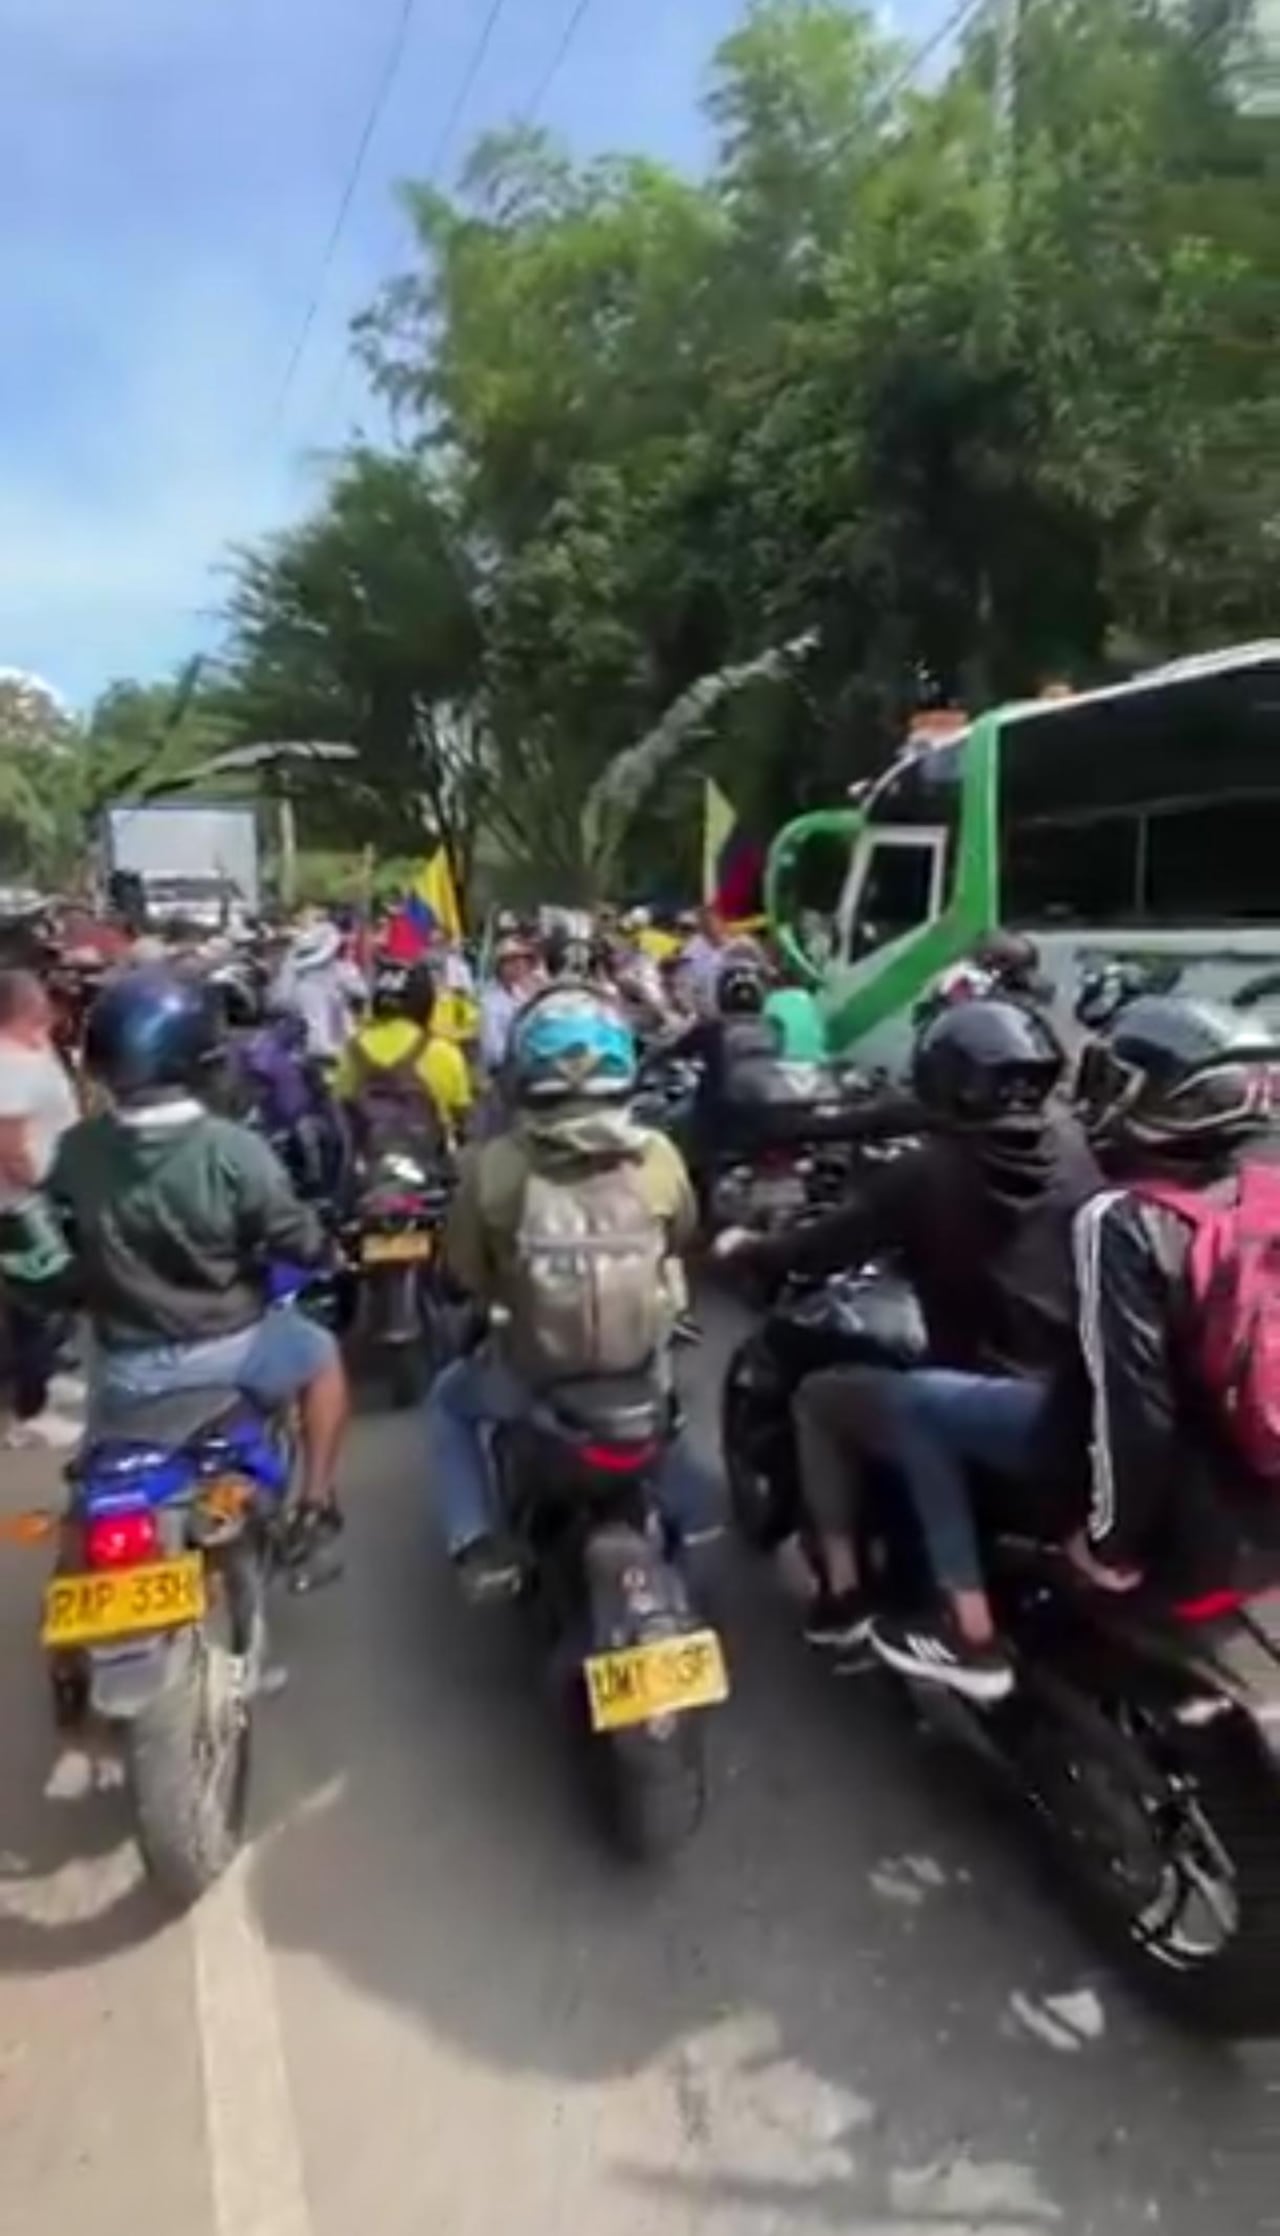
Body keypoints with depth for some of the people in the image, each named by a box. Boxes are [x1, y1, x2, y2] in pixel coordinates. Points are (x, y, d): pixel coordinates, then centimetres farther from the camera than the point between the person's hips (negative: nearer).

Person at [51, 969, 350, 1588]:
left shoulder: (74, 1151, -10)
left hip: (125, 1364, 3)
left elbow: (66, 1244, 6)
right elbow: (302, 1246, -14)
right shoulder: (232, 1150, -21)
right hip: (225, 1348, -3)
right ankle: (314, 1511, 21)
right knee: (321, 1355, 25)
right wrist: (322, 1245, 9)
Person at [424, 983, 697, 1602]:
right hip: (641, 1355, 2)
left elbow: (466, 1270, -4)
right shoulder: (658, 1155, -13)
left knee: (449, 1402, 30)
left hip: (537, 1368, -2)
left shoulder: (491, 1166, -18)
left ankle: (479, 1548, 17)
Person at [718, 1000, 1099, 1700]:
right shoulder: (1068, 1139, 7)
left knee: (819, 1397, 8)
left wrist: (744, 1248, 19)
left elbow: (825, 1249, 0)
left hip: (1030, 1409, -7)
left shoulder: (926, 1173, -7)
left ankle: (843, 1596, 19)